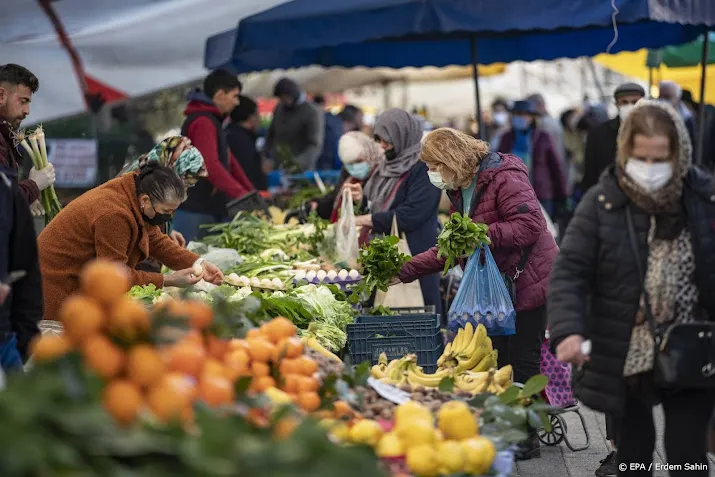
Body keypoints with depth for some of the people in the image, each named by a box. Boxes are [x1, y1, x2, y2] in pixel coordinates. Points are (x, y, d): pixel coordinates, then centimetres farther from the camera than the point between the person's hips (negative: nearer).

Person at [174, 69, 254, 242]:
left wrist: (250, 193, 18)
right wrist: (240, 193, -31)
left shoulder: (213, 120, 20)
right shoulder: (202, 122, -14)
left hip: (212, 208, 10)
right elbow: (210, 165, -27)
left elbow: (228, 161, 24)